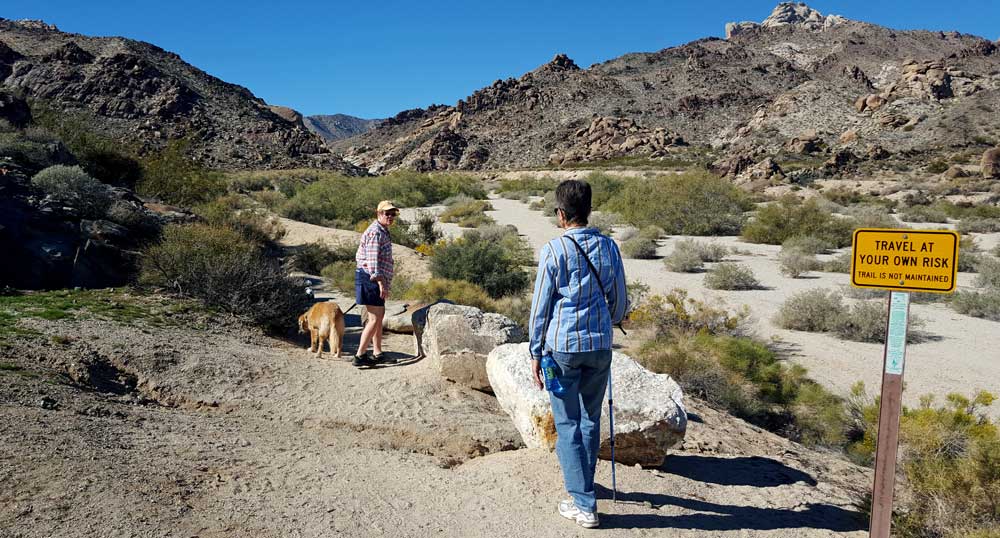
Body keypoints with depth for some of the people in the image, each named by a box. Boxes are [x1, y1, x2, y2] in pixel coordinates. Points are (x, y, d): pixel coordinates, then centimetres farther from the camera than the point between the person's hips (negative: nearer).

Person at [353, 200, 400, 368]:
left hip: (376, 280, 11)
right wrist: (381, 283, -26)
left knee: (380, 316, 17)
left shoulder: (382, 231, 20)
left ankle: (377, 354, 26)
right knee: (375, 318, -10)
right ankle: (360, 356, -7)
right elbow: (372, 259, -22)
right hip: (371, 278, -11)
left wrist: (383, 283, 25)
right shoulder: (375, 231, -14)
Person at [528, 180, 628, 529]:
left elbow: (540, 306, -7)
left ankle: (584, 504, 6)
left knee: (567, 425, 5)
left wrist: (536, 353, 1)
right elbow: (620, 300, 10)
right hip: (600, 346, 4)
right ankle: (582, 482, 37)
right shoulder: (608, 247, 3)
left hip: (563, 346, -4)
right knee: (591, 419, 19)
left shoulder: (553, 251, -9)